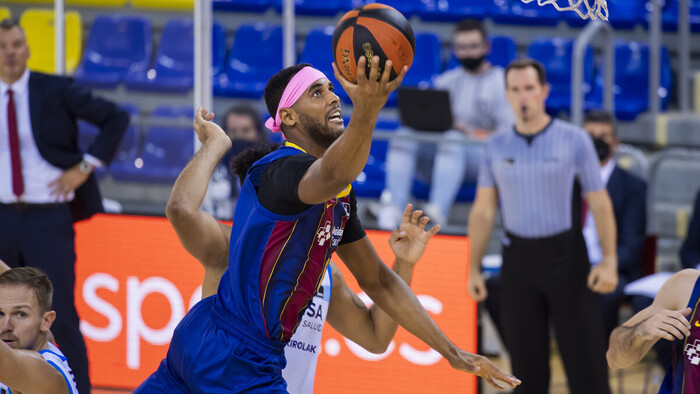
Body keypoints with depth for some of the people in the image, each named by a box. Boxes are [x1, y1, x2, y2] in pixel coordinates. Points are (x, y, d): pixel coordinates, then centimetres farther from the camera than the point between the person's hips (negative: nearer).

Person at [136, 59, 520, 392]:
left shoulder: (340, 197, 11)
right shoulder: (282, 169, -20)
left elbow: (377, 281, 17)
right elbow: (331, 176, -46)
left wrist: (452, 352, 12)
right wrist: (366, 110, -66)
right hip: (234, 361, -10)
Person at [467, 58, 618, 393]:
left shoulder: (574, 140, -3)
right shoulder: (497, 146, 5)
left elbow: (600, 203, -4)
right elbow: (482, 211, 9)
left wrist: (609, 261, -15)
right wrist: (473, 270, 3)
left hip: (566, 255, -2)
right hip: (518, 258, 3)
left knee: (585, 358, -5)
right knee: (526, 362, 4)